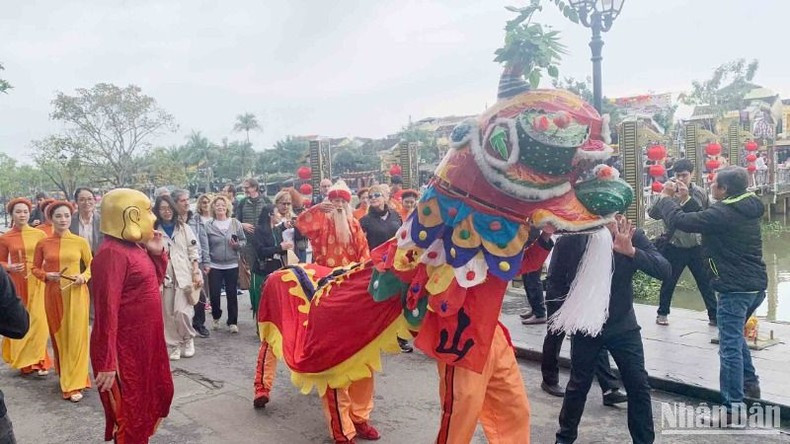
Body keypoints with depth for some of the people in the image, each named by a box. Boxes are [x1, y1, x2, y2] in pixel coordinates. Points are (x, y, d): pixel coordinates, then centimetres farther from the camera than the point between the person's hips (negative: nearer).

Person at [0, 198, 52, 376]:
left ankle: (37, 360, 5)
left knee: (37, 320, -5)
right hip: (15, 283, 1)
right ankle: (22, 359, 19)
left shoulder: (39, 234, 1)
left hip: (36, 282, 0)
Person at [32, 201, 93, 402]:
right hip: (53, 294, 2)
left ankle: (74, 384, 3)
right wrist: (47, 275, -10)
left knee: (76, 336, -2)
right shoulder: (43, 244, 1)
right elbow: (35, 268, 9)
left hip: (76, 294, -2)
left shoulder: (80, 242, -3)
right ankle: (65, 376, 29)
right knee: (58, 335, 11)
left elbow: (91, 265, 6)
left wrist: (84, 277, -13)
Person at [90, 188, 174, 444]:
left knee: (156, 397, 24)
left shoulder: (135, 247, 6)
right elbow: (107, 311, -25)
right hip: (125, 350, -10)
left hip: (145, 343, 10)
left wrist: (157, 253, 2)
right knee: (128, 413, 8)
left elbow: (153, 284, 19)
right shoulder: (112, 253, -22)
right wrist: (107, 363, -26)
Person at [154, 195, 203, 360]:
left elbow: (193, 251, 4)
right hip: (163, 276, 1)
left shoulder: (184, 228, 5)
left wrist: (196, 273, -3)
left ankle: (188, 338, 14)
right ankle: (175, 345, 19)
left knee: (182, 312, -11)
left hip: (183, 274, -1)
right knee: (168, 314, 4)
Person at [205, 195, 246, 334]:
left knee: (232, 294, 4)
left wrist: (238, 245, -14)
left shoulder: (235, 223, 2)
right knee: (214, 294, 3)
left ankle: (232, 322, 16)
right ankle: (216, 317, 30)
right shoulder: (208, 226, 0)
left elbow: (244, 240, 7)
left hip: (232, 265, 0)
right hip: (214, 266, 0)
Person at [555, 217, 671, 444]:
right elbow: (556, 281, -6)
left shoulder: (632, 236, -15)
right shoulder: (570, 240, -18)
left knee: (639, 386, 1)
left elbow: (665, 271, -23)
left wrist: (631, 251, -37)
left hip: (623, 325, 1)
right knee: (578, 386, 12)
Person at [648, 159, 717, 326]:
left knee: (706, 282, 7)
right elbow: (652, 214, -16)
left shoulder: (700, 193, -1)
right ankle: (662, 313, 26)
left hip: (696, 246, 2)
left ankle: (714, 316, 17)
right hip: (674, 247, -1)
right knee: (668, 282, 9)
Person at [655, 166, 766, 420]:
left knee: (730, 346, -4)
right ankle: (750, 382, 36)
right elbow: (706, 218, 19)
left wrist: (666, 197, -4)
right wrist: (686, 197, 15)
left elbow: (680, 221, -21)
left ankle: (734, 406, 1)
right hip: (756, 285, 10)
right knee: (735, 336, 28)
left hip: (735, 289, -10)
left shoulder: (723, 213, -19)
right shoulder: (747, 209, 9)